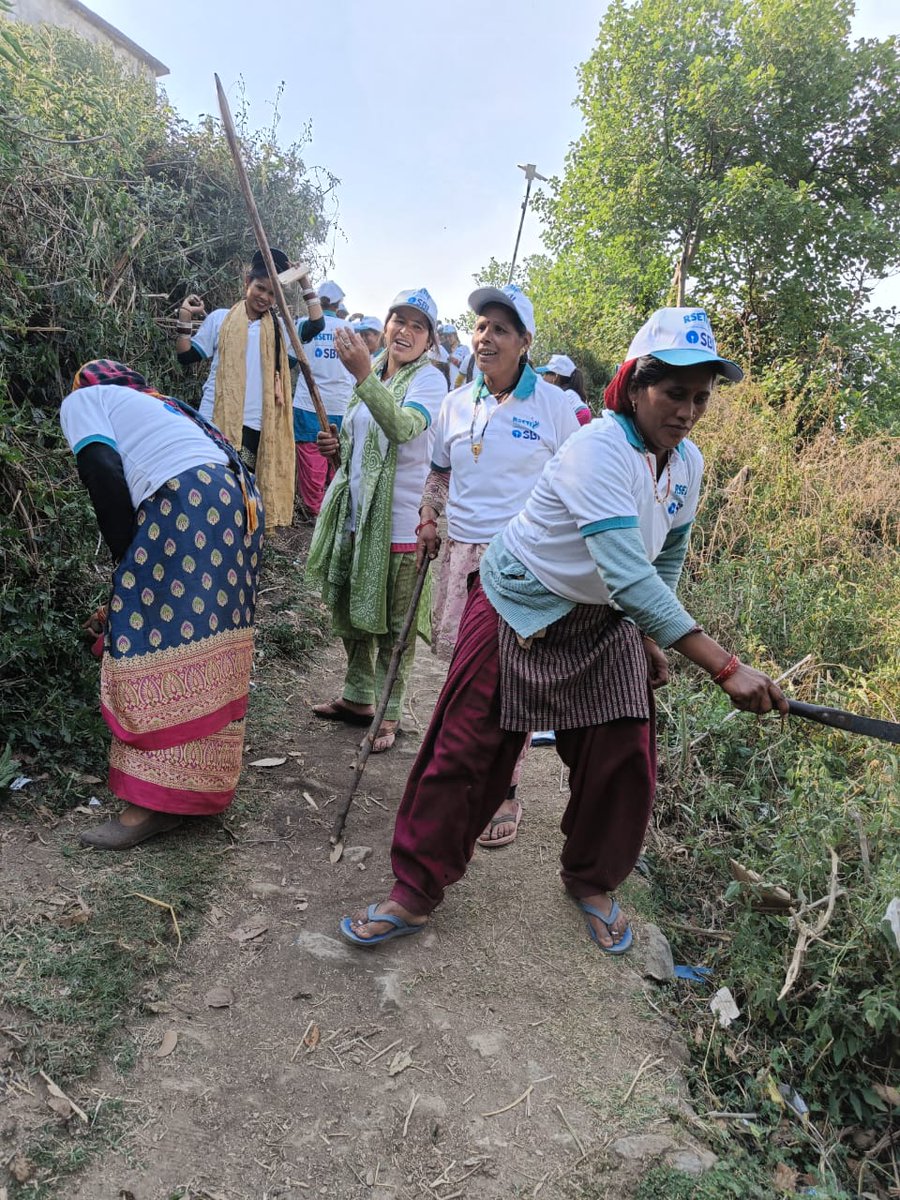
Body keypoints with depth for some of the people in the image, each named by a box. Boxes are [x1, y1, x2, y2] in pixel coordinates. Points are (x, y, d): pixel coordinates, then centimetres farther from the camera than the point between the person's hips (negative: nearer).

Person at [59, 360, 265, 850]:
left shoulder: (81, 400, 17)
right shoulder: (161, 403, 38)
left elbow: (104, 473, -3)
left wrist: (126, 558, 4)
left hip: (188, 504, -8)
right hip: (238, 501, 8)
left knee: (152, 643, -5)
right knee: (204, 641, 15)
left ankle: (156, 802, -2)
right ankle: (200, 783, 26)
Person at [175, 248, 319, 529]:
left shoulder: (279, 328, 15)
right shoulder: (220, 318, 8)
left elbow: (315, 325, 4)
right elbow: (187, 356, 8)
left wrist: (305, 282, 6)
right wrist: (185, 320, -5)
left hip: (256, 424, 2)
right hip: (217, 418, -2)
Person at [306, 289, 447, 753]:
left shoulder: (428, 380, -10)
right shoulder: (373, 376, 11)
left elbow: (403, 427, -31)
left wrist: (363, 374, -41)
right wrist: (339, 444, 2)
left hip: (399, 520, -8)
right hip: (354, 514, 8)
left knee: (393, 624, 4)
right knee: (350, 612, 18)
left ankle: (387, 712, 19)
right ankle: (357, 695, 36)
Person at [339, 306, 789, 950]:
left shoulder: (689, 463, -3)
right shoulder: (597, 449, -29)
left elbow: (668, 556, 13)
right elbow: (629, 574, -39)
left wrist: (651, 638, 7)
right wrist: (725, 666, -41)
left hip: (605, 621, 6)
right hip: (520, 610, -6)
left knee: (625, 759, 4)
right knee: (466, 751, -1)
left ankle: (593, 882, 31)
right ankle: (416, 891, 18)